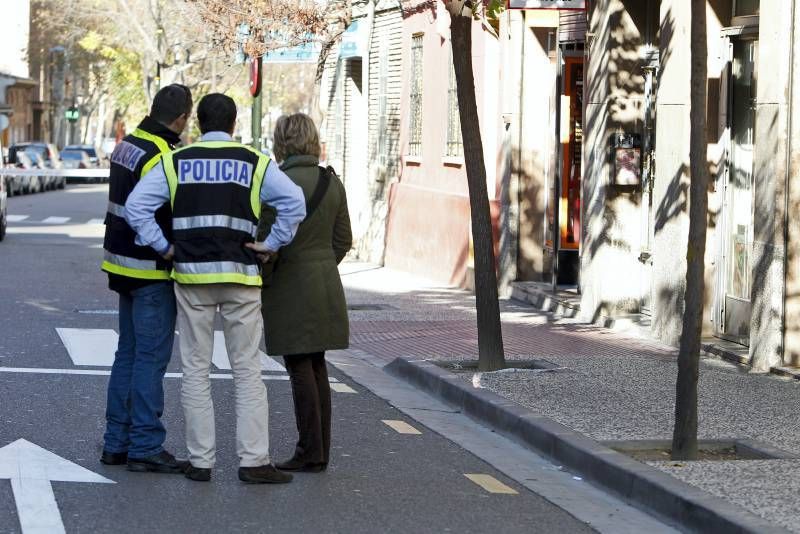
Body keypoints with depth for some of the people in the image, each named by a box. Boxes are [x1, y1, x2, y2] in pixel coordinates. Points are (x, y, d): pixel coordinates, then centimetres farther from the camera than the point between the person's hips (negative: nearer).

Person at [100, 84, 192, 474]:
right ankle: (145, 446, -2)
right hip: (152, 270, -9)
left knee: (128, 353, 15)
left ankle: (117, 442, 19)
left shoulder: (127, 146, 10)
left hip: (123, 264, 9)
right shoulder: (161, 157, -19)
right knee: (151, 357, -4)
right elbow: (165, 220, -22)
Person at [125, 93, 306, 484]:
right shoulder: (255, 164, 2)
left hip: (191, 275, 1)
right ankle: (253, 461, -2)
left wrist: (163, 247, 1)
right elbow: (294, 202, -10)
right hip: (240, 276, -1)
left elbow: (136, 206, -5)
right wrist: (272, 245, -3)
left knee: (195, 371, 7)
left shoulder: (175, 163, 5)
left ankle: (201, 461, 7)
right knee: (247, 370, 3)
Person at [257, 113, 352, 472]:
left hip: (289, 286, -7)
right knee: (316, 367, 13)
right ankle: (320, 451, 17)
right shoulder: (332, 182, 5)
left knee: (300, 368, -2)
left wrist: (261, 284, -5)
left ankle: (310, 452, 1)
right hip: (326, 285, 7)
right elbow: (343, 240, 9)